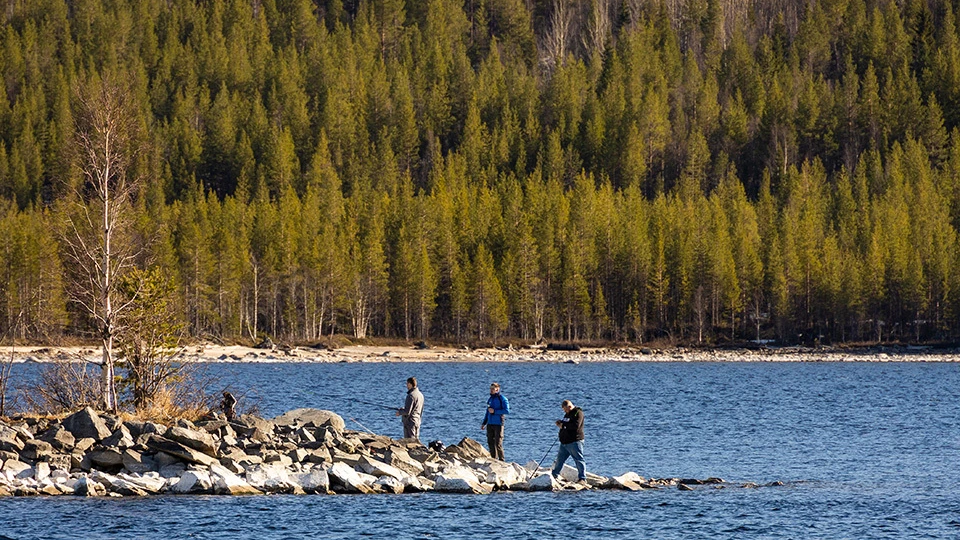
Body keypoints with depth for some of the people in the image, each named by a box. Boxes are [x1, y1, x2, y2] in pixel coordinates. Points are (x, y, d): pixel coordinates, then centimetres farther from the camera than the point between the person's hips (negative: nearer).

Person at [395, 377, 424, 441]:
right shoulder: (420, 395, 10)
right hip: (417, 421, 9)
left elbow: (407, 411, -22)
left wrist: (399, 412, -1)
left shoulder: (411, 395, -18)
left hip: (410, 421, -9)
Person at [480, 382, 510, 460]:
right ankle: (493, 459, 14)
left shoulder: (502, 399, -6)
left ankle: (501, 460, -1)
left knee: (498, 444, -8)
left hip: (498, 424, -7)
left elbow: (507, 411, -13)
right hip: (490, 424, 7)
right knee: (490, 443, 6)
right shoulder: (490, 399, 14)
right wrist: (484, 423, 17)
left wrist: (494, 411, -15)